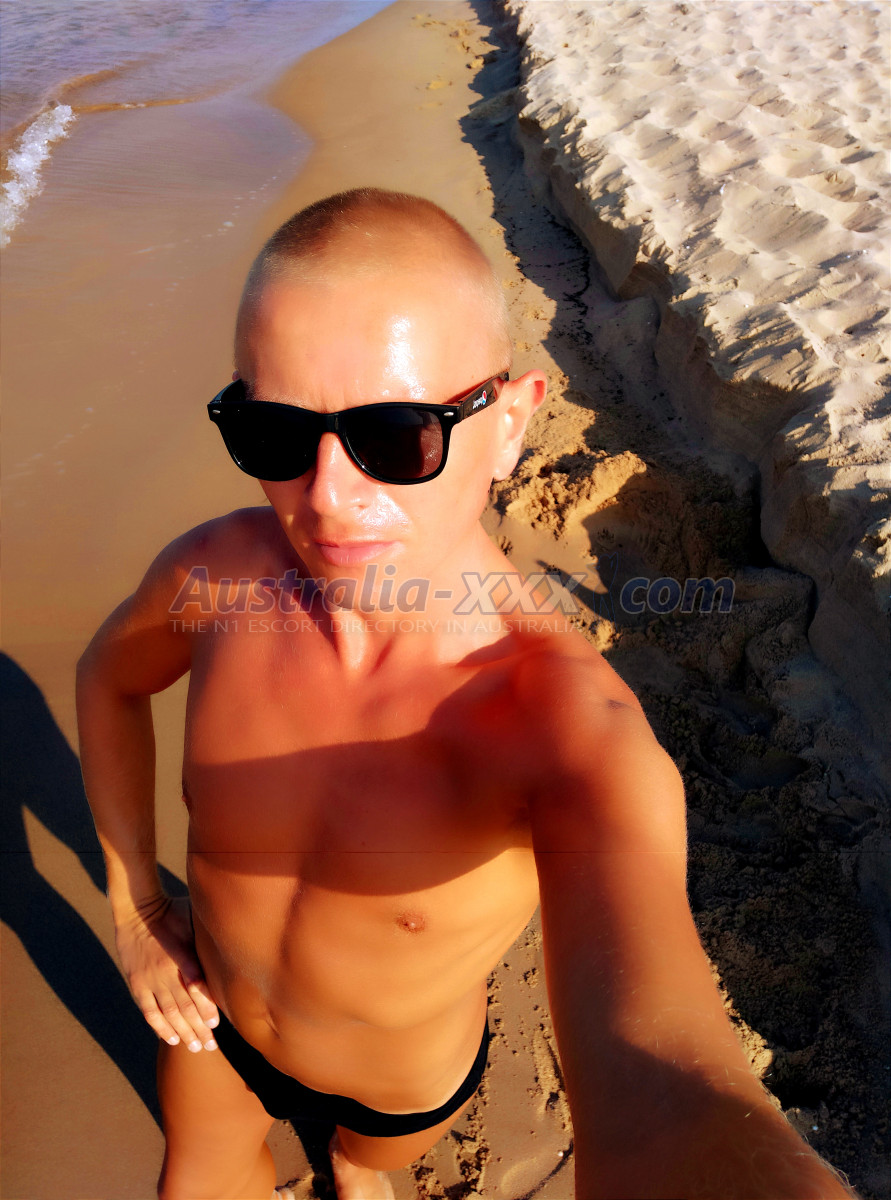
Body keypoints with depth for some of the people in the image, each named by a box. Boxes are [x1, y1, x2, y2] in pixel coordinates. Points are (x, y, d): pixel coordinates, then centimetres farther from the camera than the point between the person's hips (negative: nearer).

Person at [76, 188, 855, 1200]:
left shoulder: (570, 727, -41)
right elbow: (111, 673, -4)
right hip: (211, 1016, 2)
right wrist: (135, 909, -6)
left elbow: (658, 1092, -56)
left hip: (406, 1082, -1)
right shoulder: (216, 572, -28)